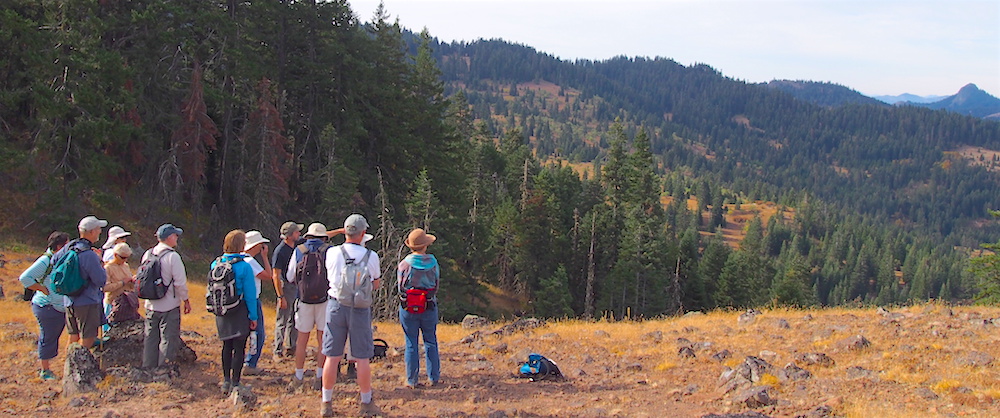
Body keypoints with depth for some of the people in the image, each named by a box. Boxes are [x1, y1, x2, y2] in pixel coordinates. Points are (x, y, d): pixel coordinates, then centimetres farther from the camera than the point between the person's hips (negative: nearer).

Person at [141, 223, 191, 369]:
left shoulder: (148, 254, 5)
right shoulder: (172, 256, -16)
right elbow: (180, 282, -15)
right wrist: (186, 300, -3)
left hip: (151, 305, 7)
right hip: (169, 306, -7)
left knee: (151, 339, 15)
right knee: (168, 340, 1)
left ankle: (148, 368, 22)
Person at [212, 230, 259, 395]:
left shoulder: (216, 264, -1)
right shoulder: (244, 266, -16)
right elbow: (250, 293, -12)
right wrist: (253, 316, -5)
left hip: (222, 313, 5)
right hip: (240, 313, -5)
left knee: (227, 346, 18)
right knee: (239, 347, 4)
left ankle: (226, 382, 23)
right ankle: (235, 384, 7)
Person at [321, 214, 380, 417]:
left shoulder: (332, 253, -4)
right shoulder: (371, 256, -6)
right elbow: (375, 284, 8)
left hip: (336, 306, 1)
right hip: (360, 309, -1)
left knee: (332, 357, 7)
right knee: (362, 358, 7)